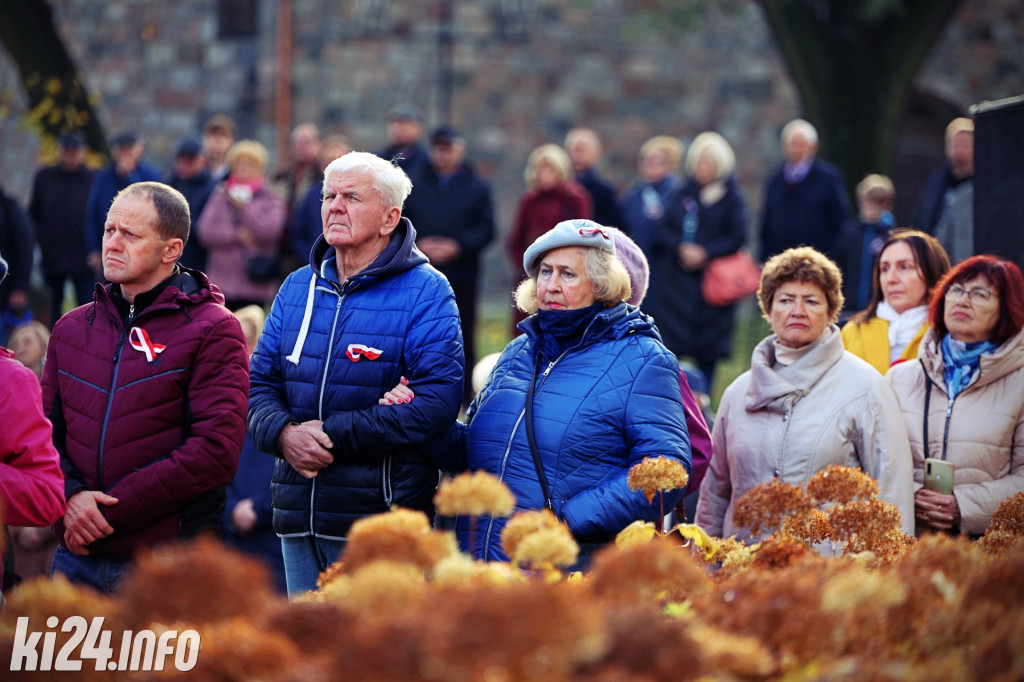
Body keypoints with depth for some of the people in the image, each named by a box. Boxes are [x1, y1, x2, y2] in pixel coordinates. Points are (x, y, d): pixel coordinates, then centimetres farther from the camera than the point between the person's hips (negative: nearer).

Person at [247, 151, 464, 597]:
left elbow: (437, 402, -14)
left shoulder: (426, 292, -4)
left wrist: (335, 435, -17)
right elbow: (258, 384, 13)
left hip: (382, 515, -6)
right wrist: (283, 433, -11)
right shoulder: (297, 288, 15)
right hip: (298, 517, 6)